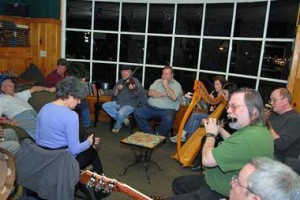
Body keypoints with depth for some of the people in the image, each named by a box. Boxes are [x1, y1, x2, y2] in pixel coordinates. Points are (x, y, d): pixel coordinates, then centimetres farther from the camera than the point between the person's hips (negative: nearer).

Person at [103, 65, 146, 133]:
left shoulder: (134, 81, -5)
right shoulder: (120, 81, 11)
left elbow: (142, 93, -19)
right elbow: (114, 95, 8)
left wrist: (134, 89, -37)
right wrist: (117, 88, -12)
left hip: (130, 104, -7)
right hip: (119, 102, 7)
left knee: (121, 113, -34)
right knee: (105, 105, -10)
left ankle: (117, 127, 0)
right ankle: (123, 118, -7)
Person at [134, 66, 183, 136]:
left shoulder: (176, 85, 4)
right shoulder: (157, 81, 17)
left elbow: (174, 97, -14)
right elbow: (150, 93, 2)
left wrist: (166, 85, -9)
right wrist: (163, 94, -7)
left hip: (167, 109, -4)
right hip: (151, 107, 4)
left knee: (168, 119, -36)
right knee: (137, 112, -17)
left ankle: (159, 135, -9)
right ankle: (149, 133, -5)